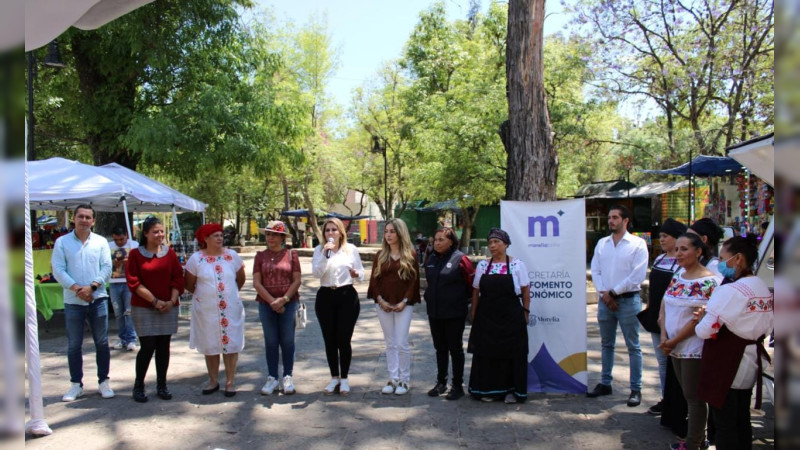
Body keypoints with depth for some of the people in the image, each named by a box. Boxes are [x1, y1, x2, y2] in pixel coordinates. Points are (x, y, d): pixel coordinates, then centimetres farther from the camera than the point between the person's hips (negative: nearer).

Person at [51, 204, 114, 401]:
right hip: (73, 301, 0)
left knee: (102, 343, 5)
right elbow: (58, 270, -4)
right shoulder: (62, 242, 2)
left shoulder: (101, 242, 5)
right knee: (74, 345, 6)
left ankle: (103, 382, 15)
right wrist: (76, 288, -16)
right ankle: (76, 384, 17)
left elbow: (107, 268, -1)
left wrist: (91, 286, -15)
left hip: (97, 298, 0)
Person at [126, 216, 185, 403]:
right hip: (143, 308, -3)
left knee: (163, 346, 6)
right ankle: (138, 386, 11)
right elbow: (134, 282, -7)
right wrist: (155, 301, -12)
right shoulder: (135, 254, -3)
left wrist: (172, 300, -8)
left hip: (168, 307, 3)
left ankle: (161, 385, 17)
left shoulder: (170, 253, 5)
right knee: (147, 347, -6)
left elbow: (178, 278, 5)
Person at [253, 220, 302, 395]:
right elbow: (256, 282, 0)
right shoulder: (261, 256, 6)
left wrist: (284, 299, -13)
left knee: (287, 341, 3)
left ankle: (287, 377, 15)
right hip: (266, 304, 1)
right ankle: (272, 378, 15)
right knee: (271, 341, 6)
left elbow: (297, 281, -2)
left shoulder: (291, 255, 2)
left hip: (288, 303, -1)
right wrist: (272, 301, -11)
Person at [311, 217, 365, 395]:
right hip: (325, 296, 2)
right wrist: (325, 254, -17)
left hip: (347, 296, -1)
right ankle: (334, 377, 23)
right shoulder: (319, 250, 5)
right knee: (330, 340, 8)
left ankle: (344, 379, 15)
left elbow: (361, 272, 7)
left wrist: (357, 274, -16)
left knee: (344, 339, 0)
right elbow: (316, 273, -8)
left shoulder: (351, 249, 3)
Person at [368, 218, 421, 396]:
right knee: (390, 344, 9)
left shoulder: (410, 255, -1)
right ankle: (393, 379, 16)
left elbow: (414, 280, -3)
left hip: (403, 305, -3)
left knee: (402, 343, -4)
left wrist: (404, 301, -11)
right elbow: (374, 279, 6)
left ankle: (405, 380, 9)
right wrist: (380, 300, -7)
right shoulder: (380, 255, 7)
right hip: (383, 304, 3)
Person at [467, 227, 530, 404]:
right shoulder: (482, 265, 5)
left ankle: (512, 390, 14)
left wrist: (525, 313, -3)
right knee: (486, 353, 5)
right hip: (486, 317, 2)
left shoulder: (517, 265, -2)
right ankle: (489, 389, 17)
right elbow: (476, 292, 9)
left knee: (513, 354, 2)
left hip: (511, 317, -2)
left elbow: (526, 291, 1)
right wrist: (474, 315, 6)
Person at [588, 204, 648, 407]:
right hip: (605, 299, 5)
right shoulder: (602, 243, 11)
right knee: (606, 344, 13)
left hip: (628, 300, -5)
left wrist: (614, 292, -11)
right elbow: (595, 270, 7)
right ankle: (605, 384, 22)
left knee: (633, 346, 0)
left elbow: (638, 275, -11)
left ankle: (636, 389, 6)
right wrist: (604, 294, -7)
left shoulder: (638, 244, -5)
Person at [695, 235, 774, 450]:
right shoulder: (764, 289, 6)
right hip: (751, 364, 8)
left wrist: (701, 317, -4)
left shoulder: (730, 291, -22)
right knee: (742, 420, 19)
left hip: (726, 367, -8)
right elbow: (767, 327, 17)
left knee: (725, 425, 2)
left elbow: (705, 331, -24)